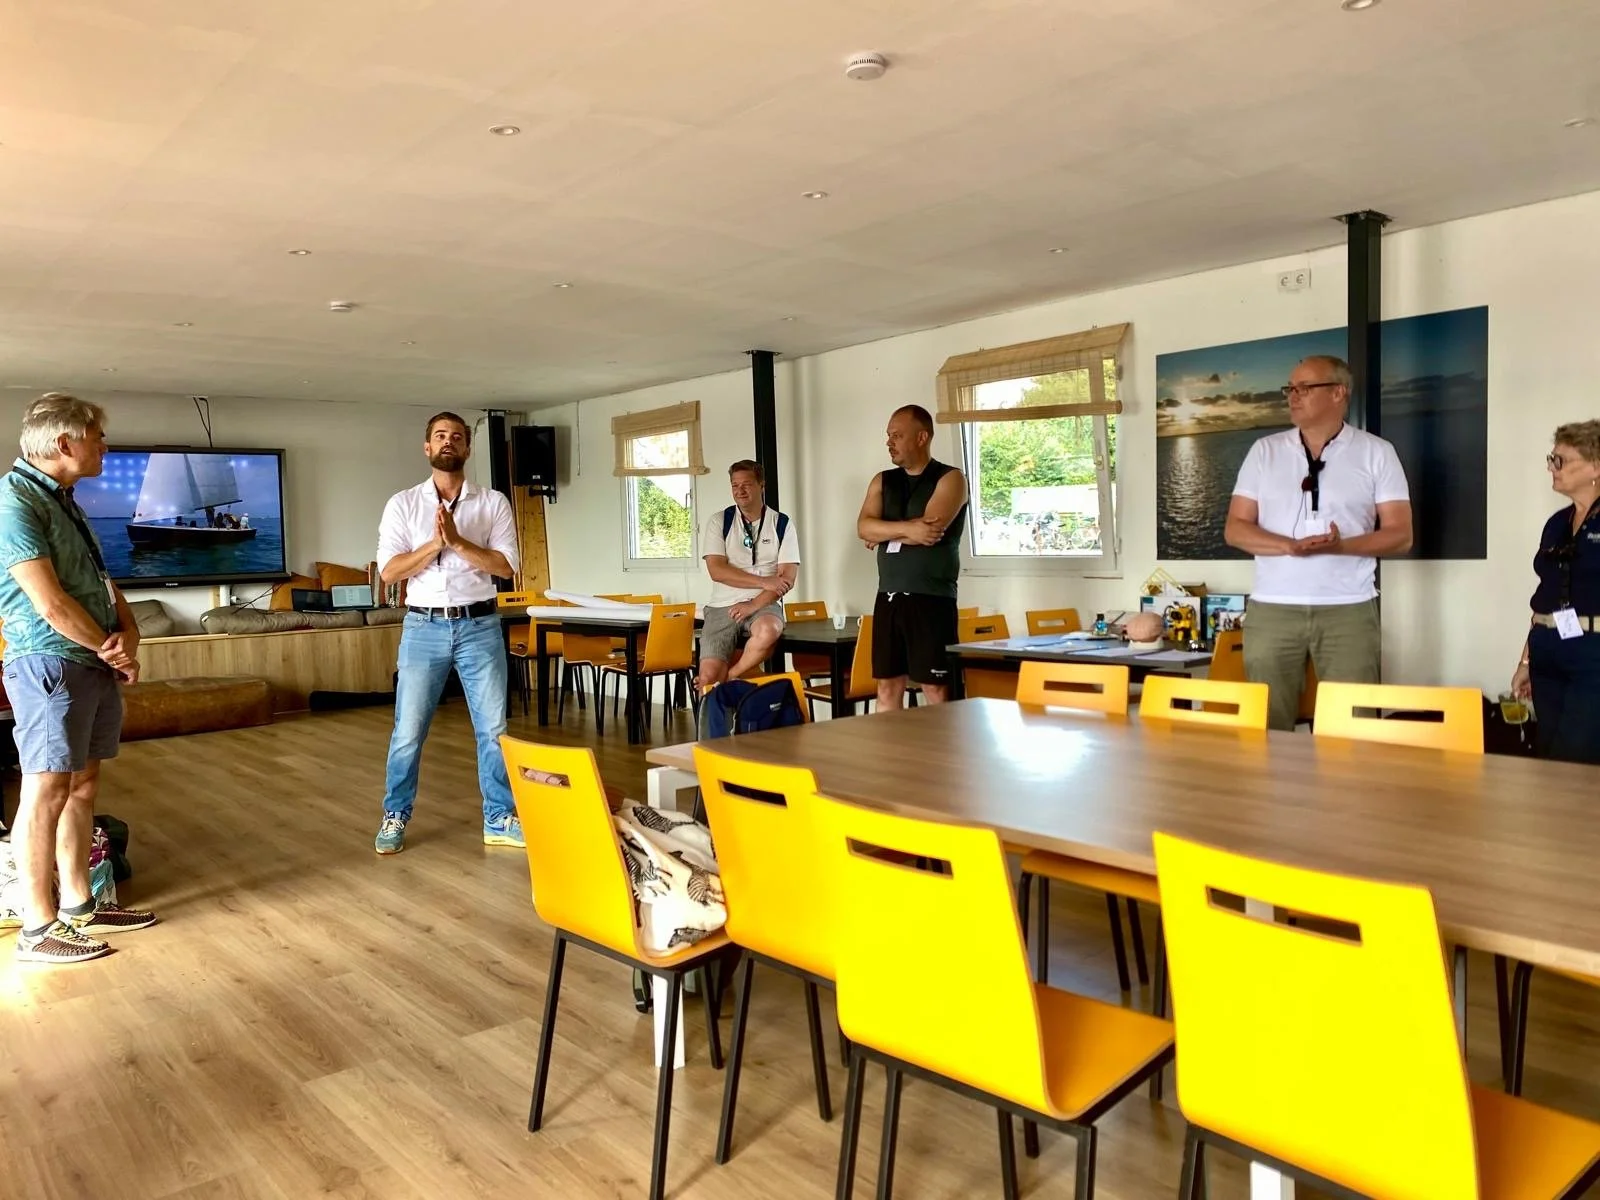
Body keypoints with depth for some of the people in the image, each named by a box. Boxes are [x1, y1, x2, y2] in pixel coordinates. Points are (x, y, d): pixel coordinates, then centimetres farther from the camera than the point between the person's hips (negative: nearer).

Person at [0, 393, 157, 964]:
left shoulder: (63, 501, 15)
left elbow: (102, 579, 17)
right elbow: (50, 603, -20)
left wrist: (128, 635, -1)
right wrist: (113, 650, -7)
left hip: (94, 664, 9)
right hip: (49, 664, -9)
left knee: (82, 787, 13)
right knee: (46, 793, -3)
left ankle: (78, 905, 23)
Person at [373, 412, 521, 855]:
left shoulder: (493, 502, 3)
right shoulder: (403, 503, 4)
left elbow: (506, 566, -6)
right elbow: (389, 571, -5)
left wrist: (457, 541, -16)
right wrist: (436, 542, -15)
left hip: (479, 626, 0)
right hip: (424, 628, 0)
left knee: (494, 728, 4)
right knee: (408, 731, 6)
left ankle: (500, 820, 15)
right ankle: (395, 818, 23)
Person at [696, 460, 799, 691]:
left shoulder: (782, 524, 4)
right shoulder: (719, 521, 5)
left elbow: (787, 578, -4)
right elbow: (716, 570, -7)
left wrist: (753, 605, -16)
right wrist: (764, 581, -14)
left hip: (764, 605, 0)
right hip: (723, 606, 1)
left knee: (768, 630, -37)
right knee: (709, 675, -20)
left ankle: (731, 677, -13)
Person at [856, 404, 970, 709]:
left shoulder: (949, 479, -2)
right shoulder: (882, 481, 15)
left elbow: (929, 529, -16)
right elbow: (863, 528, -1)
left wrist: (884, 533, -2)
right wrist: (907, 528, -16)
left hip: (932, 598, -5)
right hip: (888, 597, 5)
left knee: (936, 689, -4)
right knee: (887, 685, 7)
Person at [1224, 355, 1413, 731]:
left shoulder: (1376, 453, 5)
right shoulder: (1264, 451, 9)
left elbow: (1399, 534, 1)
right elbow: (1235, 528, 4)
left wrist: (1340, 546, -18)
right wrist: (1291, 546, -13)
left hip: (1349, 609, -1)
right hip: (1272, 608, 1)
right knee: (1268, 725, 3)